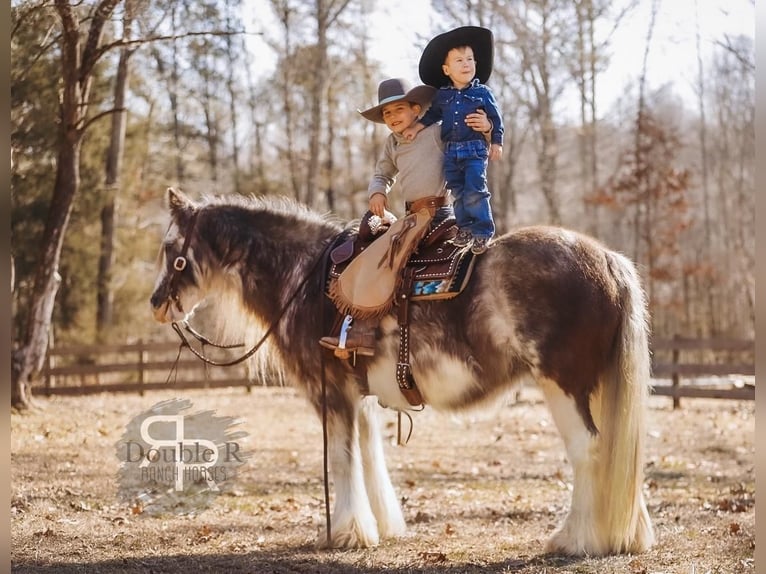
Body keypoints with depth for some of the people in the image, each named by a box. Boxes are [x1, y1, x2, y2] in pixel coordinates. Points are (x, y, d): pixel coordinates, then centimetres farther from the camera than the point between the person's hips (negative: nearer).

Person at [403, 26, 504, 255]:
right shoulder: (442, 95, 8)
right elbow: (432, 115, 22)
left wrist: (496, 143, 0)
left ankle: (483, 231, -5)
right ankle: (465, 228, 18)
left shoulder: (482, 93, 0)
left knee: (474, 192, -11)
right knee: (458, 193, 7)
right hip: (451, 152, 4)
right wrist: (416, 128, 13)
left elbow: (496, 119, 3)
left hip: (475, 150, -4)